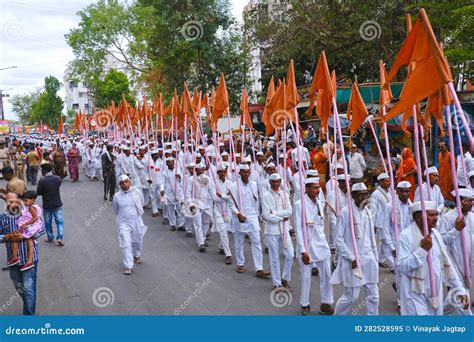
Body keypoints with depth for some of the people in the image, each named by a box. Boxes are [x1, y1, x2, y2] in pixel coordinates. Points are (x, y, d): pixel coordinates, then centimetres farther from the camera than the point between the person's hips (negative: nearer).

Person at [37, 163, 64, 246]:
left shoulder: (42, 181, -18)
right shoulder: (58, 179, -9)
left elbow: (38, 193, -10)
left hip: (47, 205, -2)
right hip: (57, 204, 2)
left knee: (48, 222, 16)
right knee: (59, 221, 11)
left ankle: (50, 237, 28)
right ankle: (60, 237, 0)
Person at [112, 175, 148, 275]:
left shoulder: (138, 192, -8)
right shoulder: (117, 196, -9)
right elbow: (116, 210, 9)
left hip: (137, 221, 2)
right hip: (123, 223, -2)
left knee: (138, 241, 20)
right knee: (126, 244, -8)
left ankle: (137, 255, 50)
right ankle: (128, 266, -1)